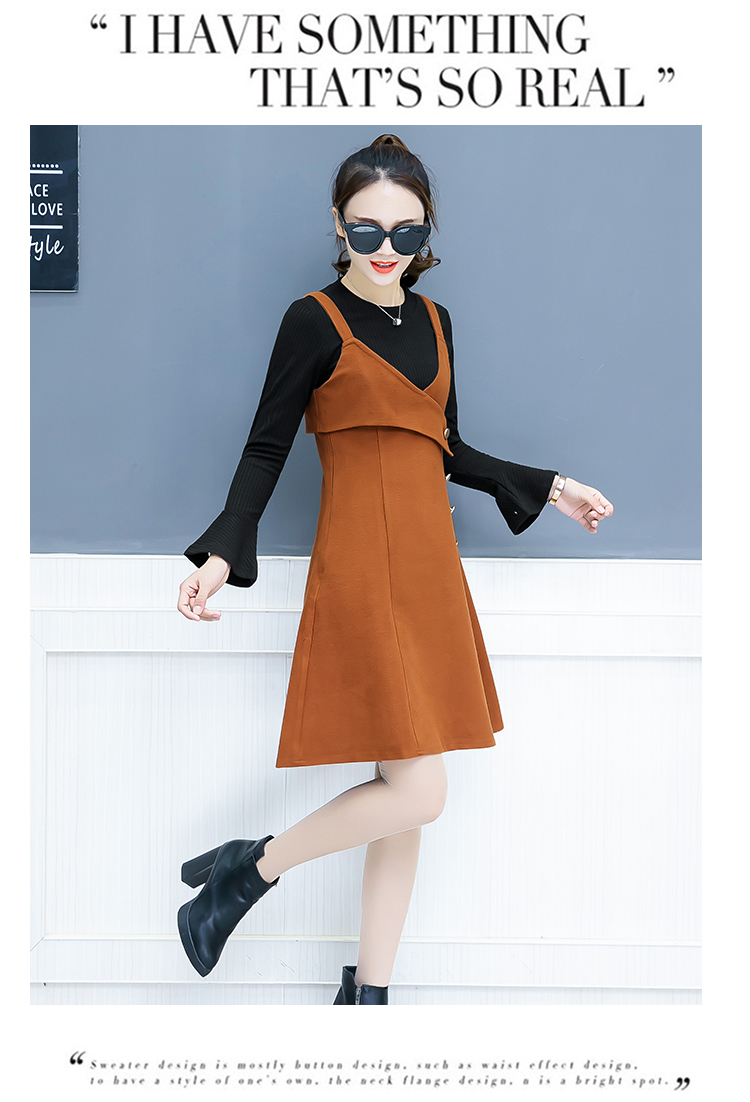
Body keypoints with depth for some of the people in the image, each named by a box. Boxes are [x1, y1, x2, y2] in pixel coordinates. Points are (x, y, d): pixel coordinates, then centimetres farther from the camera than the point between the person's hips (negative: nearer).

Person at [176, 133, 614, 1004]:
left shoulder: (433, 320, 14)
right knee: (415, 793, -12)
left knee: (406, 801, 8)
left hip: (430, 567, 7)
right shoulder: (315, 320, -5)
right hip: (362, 569, -7)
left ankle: (367, 991, 20)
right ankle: (250, 869, 9)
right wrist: (221, 554, -19)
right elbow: (266, 448, -6)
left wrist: (548, 490, 22)